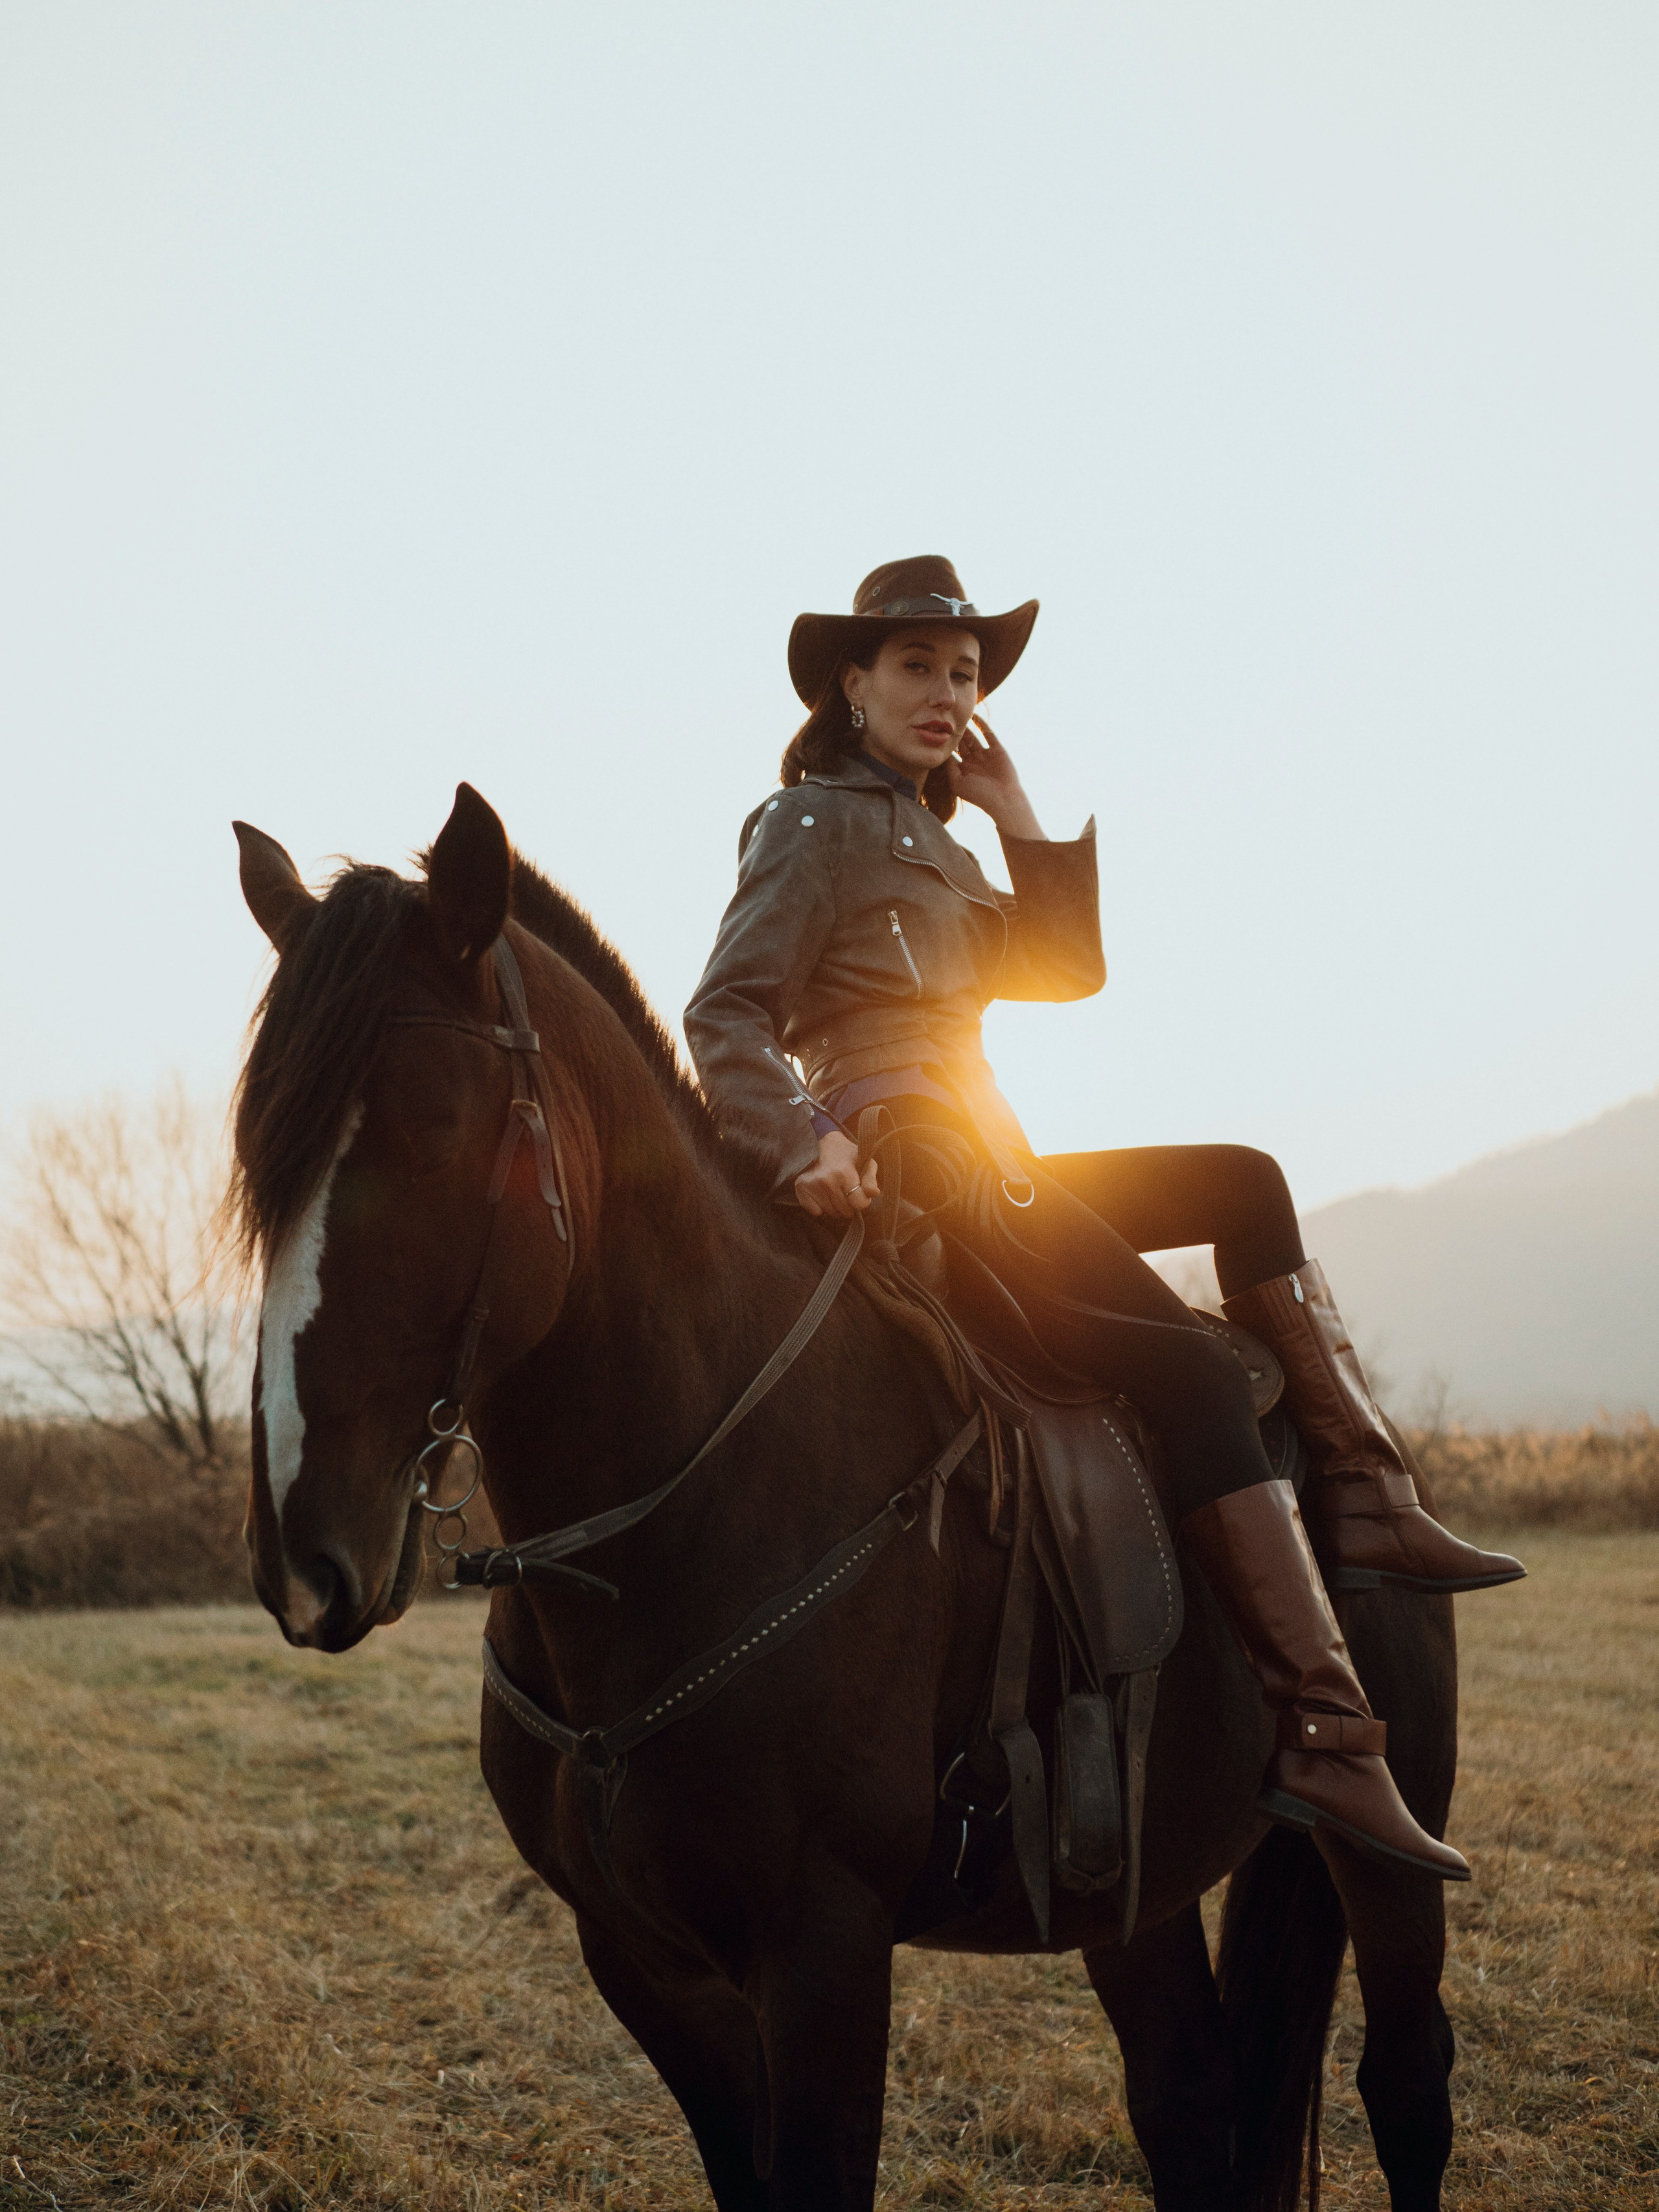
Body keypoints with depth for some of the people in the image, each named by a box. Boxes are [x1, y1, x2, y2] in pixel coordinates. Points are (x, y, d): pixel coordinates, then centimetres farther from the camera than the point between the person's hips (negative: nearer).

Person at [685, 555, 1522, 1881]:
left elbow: (1069, 971, 19)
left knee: (1246, 1184, 16)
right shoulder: (815, 827, -2)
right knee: (1195, 1368, -20)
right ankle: (1326, 1740, -26)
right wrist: (802, 1140, -30)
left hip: (991, 1170, 10)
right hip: (898, 1166, -10)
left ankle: (1362, 1508, 2)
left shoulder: (933, 843, 26)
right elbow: (724, 1017, -13)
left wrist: (1020, 818, 13)